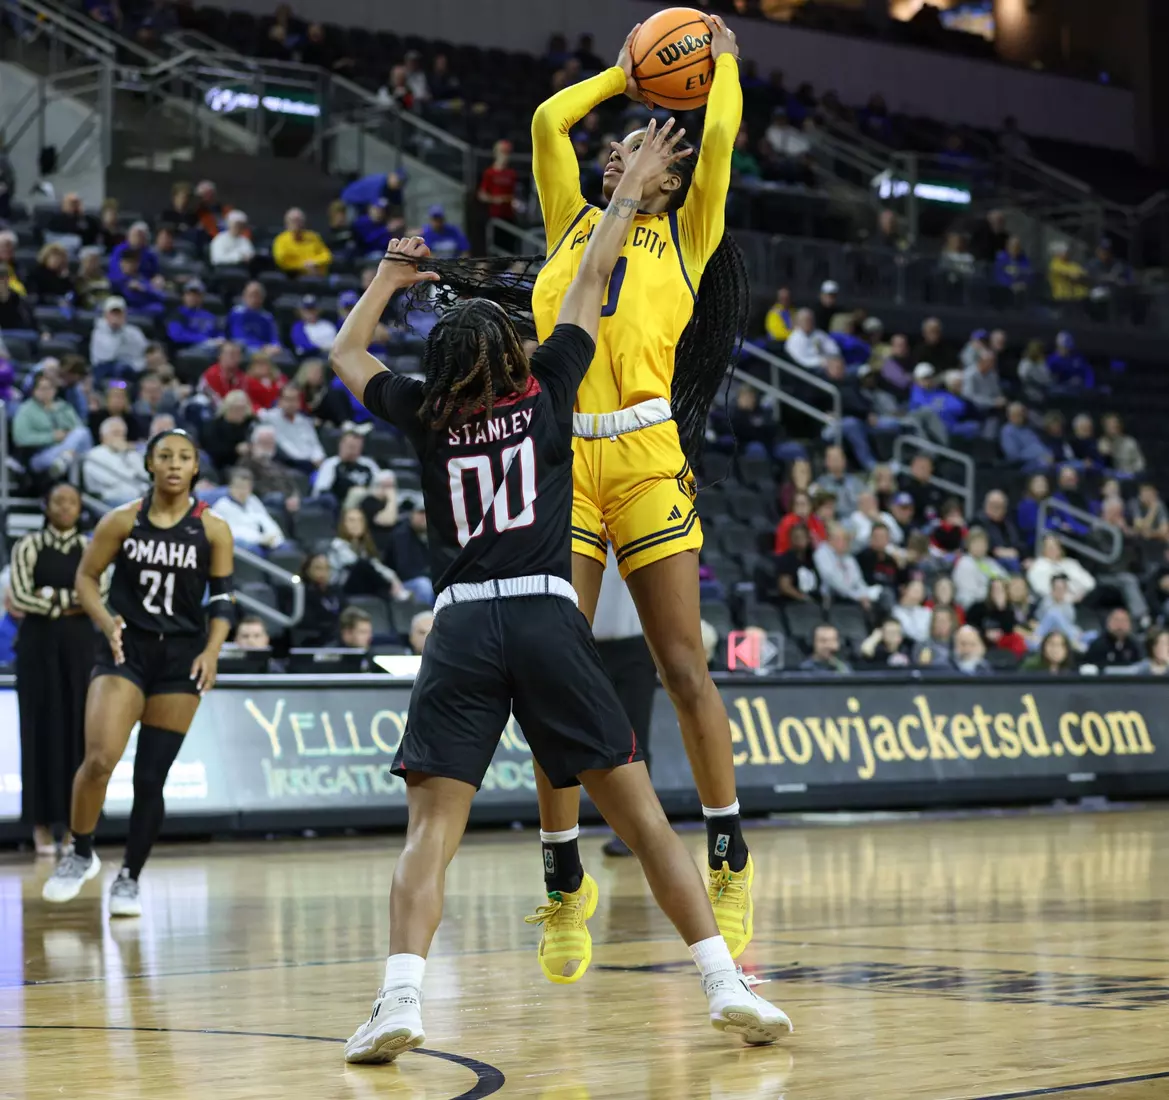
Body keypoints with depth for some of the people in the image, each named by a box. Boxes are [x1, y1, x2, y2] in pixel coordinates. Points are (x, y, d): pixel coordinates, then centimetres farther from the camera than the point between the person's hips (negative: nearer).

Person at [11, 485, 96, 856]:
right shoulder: (28, 546, 0)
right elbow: (20, 597, -10)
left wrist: (50, 598, -10)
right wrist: (71, 602, -7)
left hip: (79, 644, 2)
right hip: (38, 644, -2)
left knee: (78, 727, 0)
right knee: (42, 728, -2)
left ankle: (74, 821, 6)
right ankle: (41, 823, 2)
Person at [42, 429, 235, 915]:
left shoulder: (212, 529, 1)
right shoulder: (122, 521, 0)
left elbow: (223, 597, 4)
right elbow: (86, 577, 5)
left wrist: (212, 649, -10)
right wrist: (105, 619, -13)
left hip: (181, 656, 1)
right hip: (126, 649, -1)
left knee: (151, 776, 2)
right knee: (99, 759, -18)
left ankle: (130, 878, 18)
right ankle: (80, 853, 6)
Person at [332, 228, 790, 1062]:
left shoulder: (427, 415, 13)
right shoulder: (545, 390, 11)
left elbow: (346, 353, 32)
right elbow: (590, 281, 23)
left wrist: (391, 275, 44)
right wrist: (632, 186, 34)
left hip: (462, 626, 0)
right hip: (547, 618, 0)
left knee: (431, 830, -3)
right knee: (642, 814, 3)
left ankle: (400, 999, -23)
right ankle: (725, 983, -3)